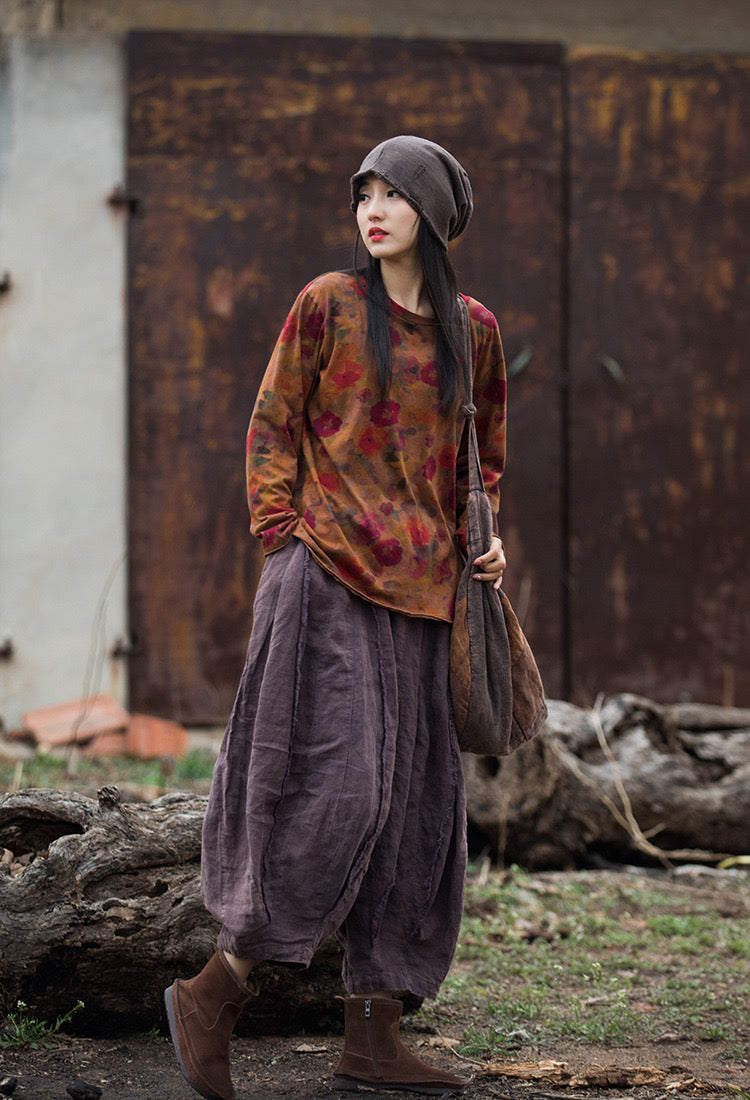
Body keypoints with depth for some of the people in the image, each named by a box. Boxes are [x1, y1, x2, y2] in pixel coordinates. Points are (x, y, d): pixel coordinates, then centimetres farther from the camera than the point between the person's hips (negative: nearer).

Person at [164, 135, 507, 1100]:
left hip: (421, 586, 5)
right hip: (329, 576, -5)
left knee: (414, 801, 3)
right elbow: (272, 432, 2)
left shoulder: (473, 328, 12)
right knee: (336, 782, -15)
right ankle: (213, 993, -2)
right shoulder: (328, 305, 1)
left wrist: (484, 541, 6)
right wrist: (282, 550, -6)